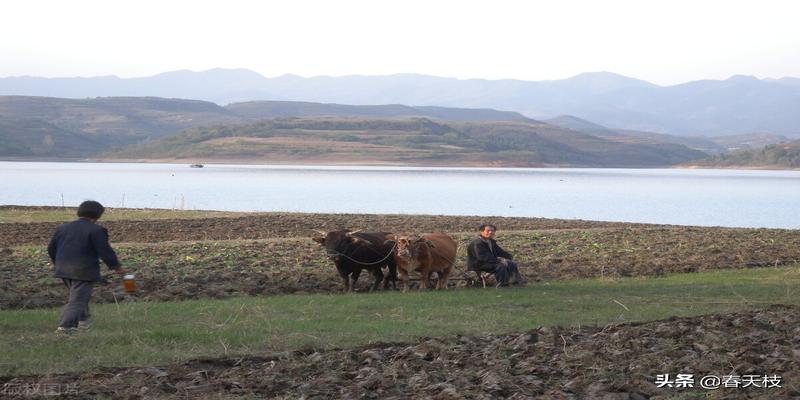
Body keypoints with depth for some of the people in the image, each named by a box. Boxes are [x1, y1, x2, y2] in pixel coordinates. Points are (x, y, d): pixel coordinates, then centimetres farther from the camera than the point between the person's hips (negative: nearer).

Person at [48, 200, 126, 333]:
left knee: (78, 295, 25)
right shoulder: (96, 230, -11)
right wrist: (116, 267, -1)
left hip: (63, 269, 7)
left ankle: (83, 319, 36)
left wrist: (57, 263, 31)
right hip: (84, 271, -7)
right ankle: (65, 326, -12)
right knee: (78, 299, -2)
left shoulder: (62, 228, 9)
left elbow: (51, 248, 15)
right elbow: (105, 251, -13)